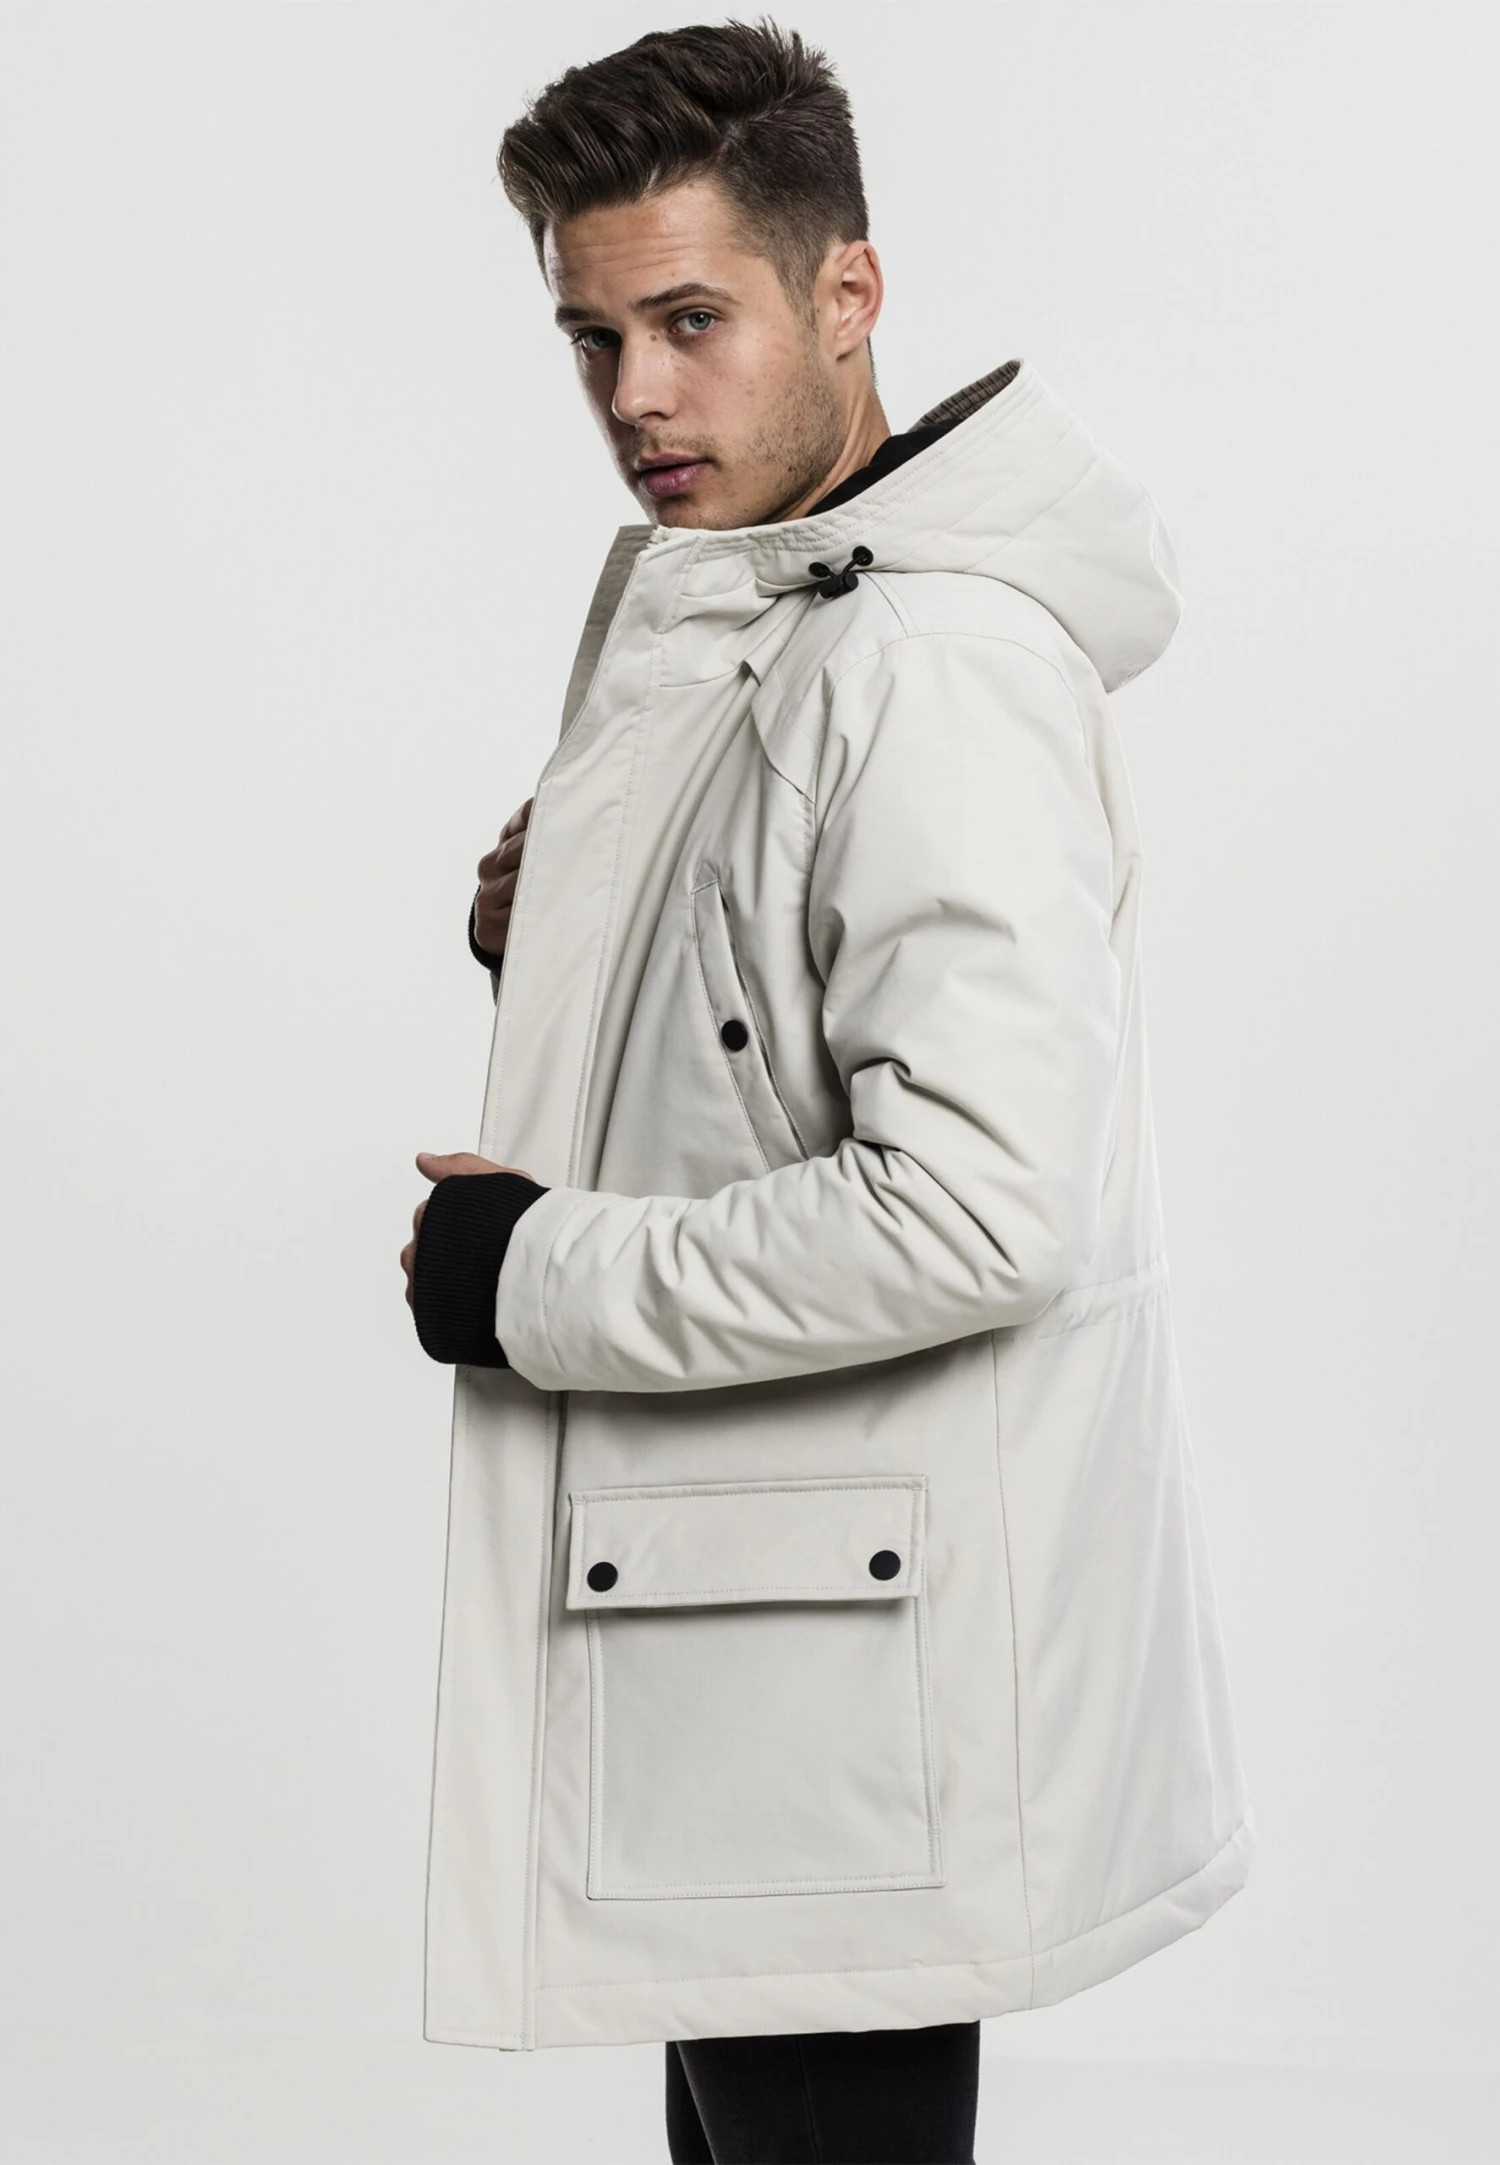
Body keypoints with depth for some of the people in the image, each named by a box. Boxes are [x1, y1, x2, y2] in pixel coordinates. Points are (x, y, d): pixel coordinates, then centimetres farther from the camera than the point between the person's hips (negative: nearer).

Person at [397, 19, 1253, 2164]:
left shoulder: (934, 663, -22)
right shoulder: (716, 599, 10)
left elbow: (978, 1204, -30)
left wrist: (543, 1275, -19)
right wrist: (569, 931, 2)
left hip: (866, 1651, -10)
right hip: (745, 1591, 10)